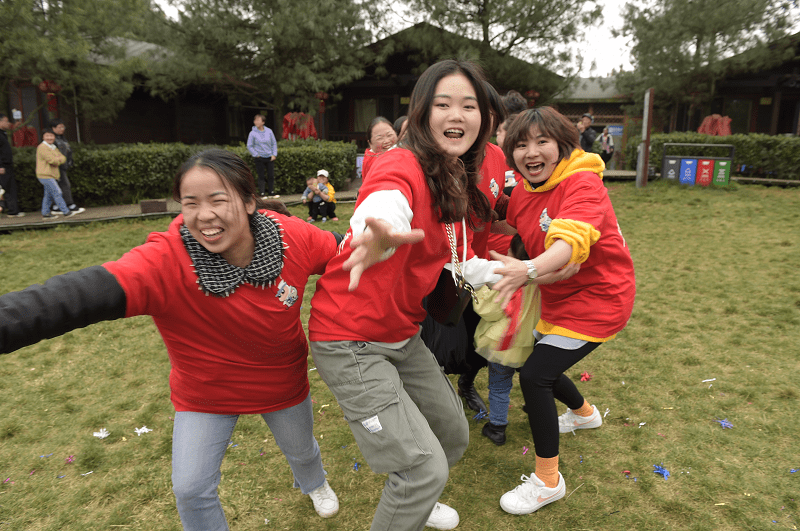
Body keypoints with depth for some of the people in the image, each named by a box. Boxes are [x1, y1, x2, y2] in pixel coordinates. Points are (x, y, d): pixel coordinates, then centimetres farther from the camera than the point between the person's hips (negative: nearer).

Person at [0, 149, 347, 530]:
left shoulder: (293, 237, -25)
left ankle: (313, 484, 66)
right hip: (206, 395, -2)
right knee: (190, 489, 5)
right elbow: (83, 294, -48)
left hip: (283, 385, 3)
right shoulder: (164, 261, -33)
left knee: (300, 450, 27)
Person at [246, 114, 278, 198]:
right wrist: (256, 155, -7)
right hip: (259, 158, -2)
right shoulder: (253, 133, -5)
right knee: (261, 176, 0)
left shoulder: (269, 131, 2)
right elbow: (249, 146, 1)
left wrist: (274, 154, 1)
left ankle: (271, 192, 17)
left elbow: (274, 143, 9)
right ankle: (262, 193, 7)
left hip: (270, 157, 3)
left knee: (271, 175, 5)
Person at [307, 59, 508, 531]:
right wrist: (380, 235, -68)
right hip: (351, 343, -8)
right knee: (425, 468, -9)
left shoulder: (460, 183, 5)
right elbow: (383, 207, -46)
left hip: (403, 336, 9)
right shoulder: (402, 167, -22)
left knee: (454, 436, 21)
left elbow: (458, 260, 13)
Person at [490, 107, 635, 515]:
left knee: (534, 375, -15)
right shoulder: (521, 193, 0)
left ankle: (547, 480, 5)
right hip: (557, 298, 8)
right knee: (538, 362, 20)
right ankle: (584, 413, 53)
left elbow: (572, 241, -41)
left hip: (597, 298, -8)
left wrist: (528, 271, -58)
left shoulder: (583, 184, -24)